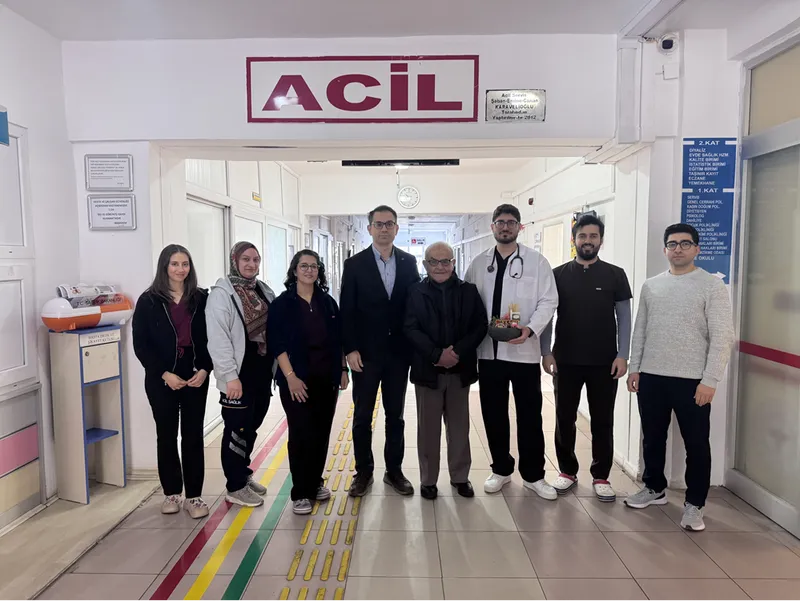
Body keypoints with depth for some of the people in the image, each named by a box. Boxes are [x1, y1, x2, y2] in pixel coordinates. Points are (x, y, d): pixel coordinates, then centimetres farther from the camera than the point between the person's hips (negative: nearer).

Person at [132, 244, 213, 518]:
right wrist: (164, 374, -13)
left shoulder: (201, 298, 2)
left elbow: (212, 338, 3)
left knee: (193, 436, 5)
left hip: (195, 377, 1)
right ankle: (171, 493, 26)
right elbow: (140, 345, -4)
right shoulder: (149, 300, -2)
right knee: (167, 435, 11)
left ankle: (194, 496, 14)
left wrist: (205, 369, -11)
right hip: (161, 380, -1)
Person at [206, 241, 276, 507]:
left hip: (262, 371, 7)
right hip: (239, 373, -7)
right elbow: (218, 338, -19)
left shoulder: (264, 291, 11)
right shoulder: (222, 293, -12)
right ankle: (235, 487, 17)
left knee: (252, 426, 18)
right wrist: (230, 375, -22)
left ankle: (243, 475, 35)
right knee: (237, 428, 3)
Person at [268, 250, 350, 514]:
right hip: (298, 380, -4)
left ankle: (315, 483, 29)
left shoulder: (328, 302, 8)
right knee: (301, 435, 0)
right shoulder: (282, 304, -4)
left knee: (322, 433, 11)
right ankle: (300, 492, 14)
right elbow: (277, 343, -10)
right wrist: (290, 377, -17)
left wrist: (343, 369, 7)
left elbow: (338, 339, 12)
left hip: (327, 379, 4)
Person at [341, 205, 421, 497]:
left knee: (395, 415, 13)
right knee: (362, 416, 10)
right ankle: (363, 471, 26)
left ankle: (394, 470, 27)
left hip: (399, 352, 2)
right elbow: (346, 310, -5)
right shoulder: (355, 264, -3)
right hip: (366, 352, -2)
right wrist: (350, 349, -10)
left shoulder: (409, 262, 3)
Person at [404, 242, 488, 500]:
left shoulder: (469, 290, 4)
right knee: (428, 427, 8)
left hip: (460, 369, 2)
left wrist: (458, 351, -14)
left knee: (459, 426, 12)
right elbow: (411, 329, -8)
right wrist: (437, 354, -18)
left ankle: (460, 476, 28)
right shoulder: (415, 292, -1)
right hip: (428, 370, -1)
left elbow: (480, 326, -1)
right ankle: (428, 479, 22)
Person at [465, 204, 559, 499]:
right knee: (493, 414, 11)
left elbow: (548, 301, -4)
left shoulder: (536, 261, 1)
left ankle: (533, 474, 23)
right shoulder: (479, 263, 8)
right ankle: (501, 469, 29)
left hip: (524, 350, -2)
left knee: (530, 415, 6)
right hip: (489, 351, 2)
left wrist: (530, 329, -19)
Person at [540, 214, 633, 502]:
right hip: (566, 361, 1)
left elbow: (624, 317, 2)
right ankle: (568, 471, 26)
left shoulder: (615, 275, 1)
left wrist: (622, 355, -6)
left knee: (602, 422, 9)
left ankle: (601, 477, 23)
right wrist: (546, 352, -4)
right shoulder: (558, 274, 2)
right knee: (564, 419, 10)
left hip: (604, 362, 0)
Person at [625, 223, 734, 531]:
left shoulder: (712, 285, -5)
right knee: (653, 438, 15)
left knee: (696, 444, 6)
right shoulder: (651, 286, 9)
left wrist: (710, 380, -14)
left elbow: (722, 337, -9)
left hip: (692, 379, -4)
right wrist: (634, 368, 6)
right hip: (651, 377, 4)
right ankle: (655, 488, 34)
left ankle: (694, 504, 22)